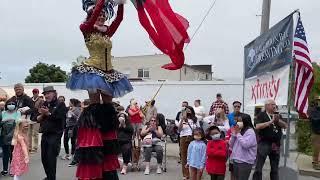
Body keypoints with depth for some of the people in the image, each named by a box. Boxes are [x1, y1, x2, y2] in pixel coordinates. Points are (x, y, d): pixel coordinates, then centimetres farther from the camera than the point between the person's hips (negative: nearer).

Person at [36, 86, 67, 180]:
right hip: (45, 134, 7)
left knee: (51, 158, -7)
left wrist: (48, 113, -18)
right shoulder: (44, 105, 14)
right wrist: (42, 114, -8)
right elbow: (38, 119, 11)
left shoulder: (60, 105, -5)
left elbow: (59, 118, -18)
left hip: (55, 135, -7)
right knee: (44, 158, 15)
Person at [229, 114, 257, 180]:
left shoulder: (250, 131, -9)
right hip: (236, 160, 8)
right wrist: (234, 133, -1)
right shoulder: (239, 131, 13)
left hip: (245, 162, -8)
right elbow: (231, 145, 12)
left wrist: (238, 134, -13)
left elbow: (245, 144, -22)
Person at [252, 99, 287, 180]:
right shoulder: (262, 115, -4)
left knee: (275, 168, 15)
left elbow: (285, 126, 6)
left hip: (276, 144, 6)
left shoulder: (278, 115, 14)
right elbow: (257, 126, -18)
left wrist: (278, 120, -12)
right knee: (258, 167, -3)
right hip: (264, 143, -5)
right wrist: (271, 121, -18)